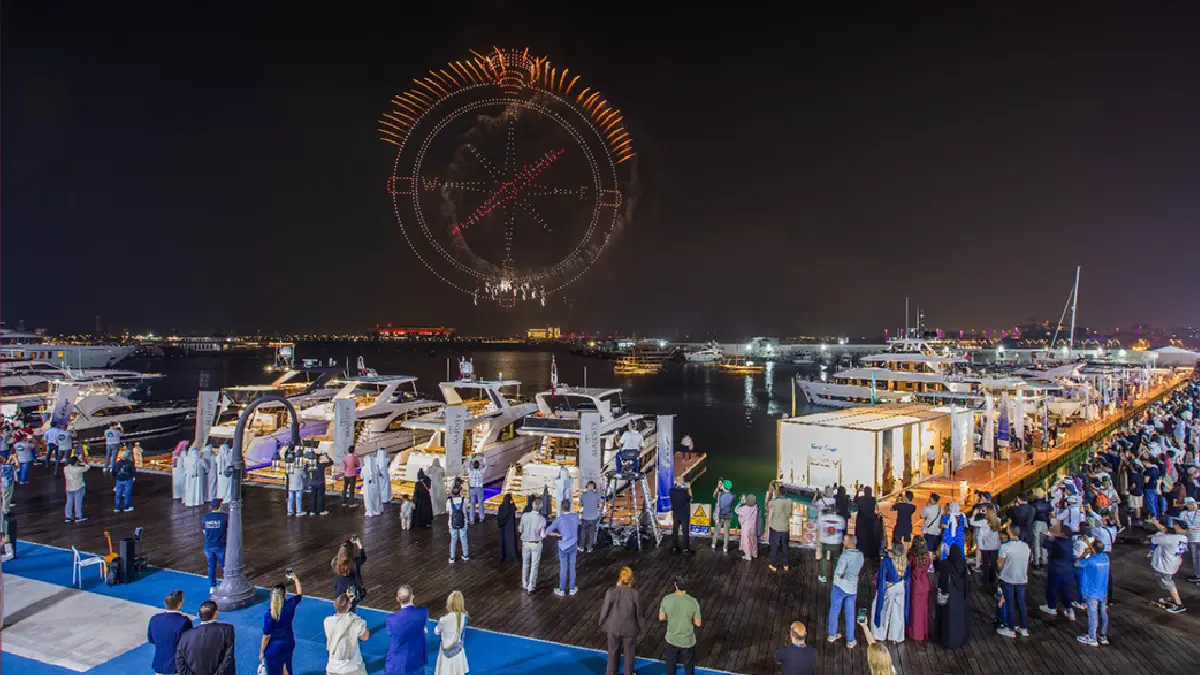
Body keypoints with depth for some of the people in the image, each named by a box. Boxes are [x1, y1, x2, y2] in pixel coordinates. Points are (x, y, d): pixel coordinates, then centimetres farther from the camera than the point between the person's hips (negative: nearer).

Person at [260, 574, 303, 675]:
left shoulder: (269, 614, -27)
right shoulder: (290, 605, -16)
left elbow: (266, 636, -17)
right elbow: (300, 593, 7)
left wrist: (262, 652, -2)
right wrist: (295, 579, 18)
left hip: (274, 648, -4)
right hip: (288, 643, 4)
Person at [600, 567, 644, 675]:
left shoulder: (611, 592, -21)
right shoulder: (635, 594, -20)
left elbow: (605, 610, -13)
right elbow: (639, 614, -10)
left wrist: (603, 624, 6)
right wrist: (640, 628, 7)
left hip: (614, 627, 0)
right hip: (630, 629, 0)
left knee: (613, 652, 22)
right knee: (629, 652, 22)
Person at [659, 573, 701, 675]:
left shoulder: (666, 599, -18)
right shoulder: (693, 602, -23)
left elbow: (661, 617, -4)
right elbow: (698, 623, -12)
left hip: (671, 639, 1)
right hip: (688, 641, -1)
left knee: (670, 664, 24)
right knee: (688, 667, 21)